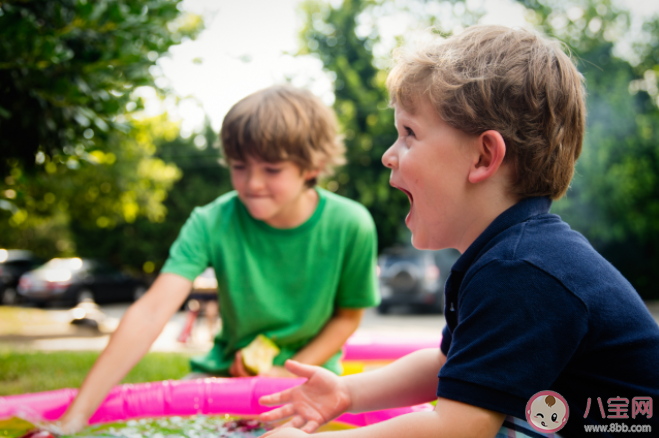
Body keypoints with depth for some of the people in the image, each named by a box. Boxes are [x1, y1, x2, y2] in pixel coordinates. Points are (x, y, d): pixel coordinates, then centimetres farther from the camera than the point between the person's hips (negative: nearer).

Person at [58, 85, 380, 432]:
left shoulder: (350, 226, -17)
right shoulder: (212, 223, -18)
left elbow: (348, 315, -1)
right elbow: (150, 313, -28)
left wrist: (289, 373, -15)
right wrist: (77, 415, -37)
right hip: (228, 370, 1)